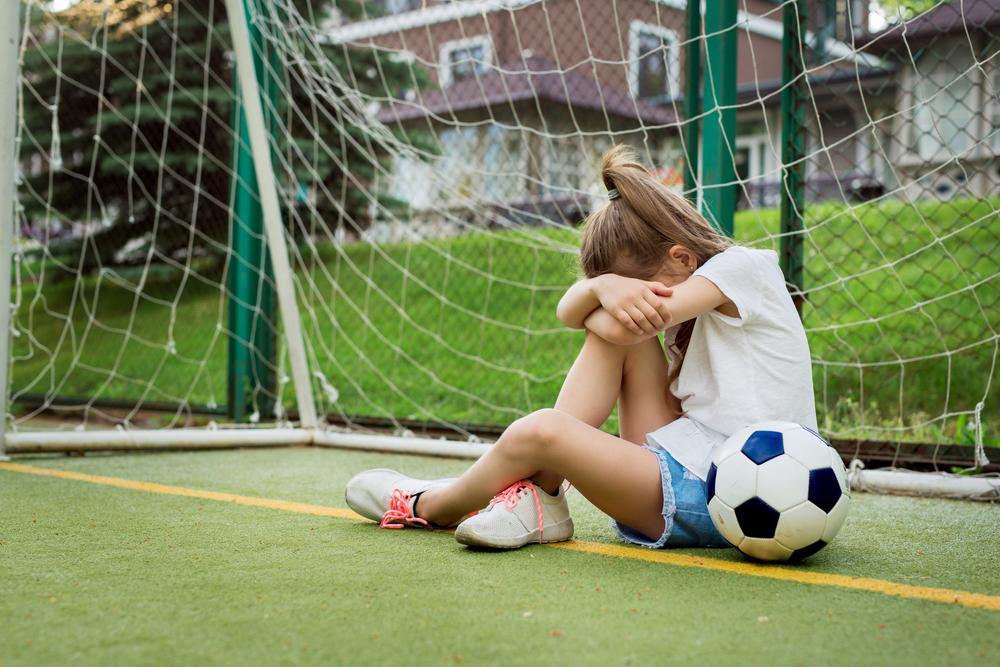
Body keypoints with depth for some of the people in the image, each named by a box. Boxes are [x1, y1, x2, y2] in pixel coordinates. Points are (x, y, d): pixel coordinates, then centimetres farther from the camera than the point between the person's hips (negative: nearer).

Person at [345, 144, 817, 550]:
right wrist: (603, 288, -20)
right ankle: (537, 494, -8)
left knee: (541, 432, -25)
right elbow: (569, 314, 2)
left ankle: (431, 506, 6)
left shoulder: (743, 265, -7)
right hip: (688, 466, 9)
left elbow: (622, 327, -19)